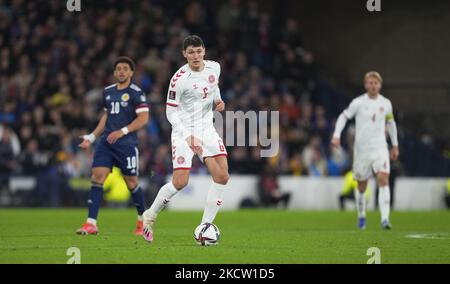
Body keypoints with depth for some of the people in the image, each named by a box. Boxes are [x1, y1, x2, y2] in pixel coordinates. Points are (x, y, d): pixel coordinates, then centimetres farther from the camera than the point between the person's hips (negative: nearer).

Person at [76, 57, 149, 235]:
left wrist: (122, 131, -20)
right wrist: (92, 137, 19)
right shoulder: (108, 91, 14)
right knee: (97, 178, -9)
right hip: (106, 142, 5)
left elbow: (143, 118, -11)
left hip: (126, 144, -5)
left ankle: (143, 220, 23)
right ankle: (91, 224, -12)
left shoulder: (136, 92, -5)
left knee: (131, 183, 0)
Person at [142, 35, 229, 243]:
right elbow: (171, 112, -13)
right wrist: (188, 137, -22)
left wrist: (217, 101, 1)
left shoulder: (214, 67, 0)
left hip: (206, 128, 5)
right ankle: (150, 216, 13)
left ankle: (206, 226, -2)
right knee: (180, 182, -12)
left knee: (222, 176, -10)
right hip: (184, 131, -5)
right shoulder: (179, 79, -17)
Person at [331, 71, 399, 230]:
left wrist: (395, 145, 24)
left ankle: (385, 219, -23)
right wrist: (336, 135, -14)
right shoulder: (358, 102, -4)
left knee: (384, 180, -18)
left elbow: (391, 123, 20)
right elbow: (344, 117, 1)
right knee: (362, 186, 8)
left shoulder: (386, 103, 5)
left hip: (380, 148, 1)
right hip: (361, 150, -1)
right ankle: (361, 216, 32)